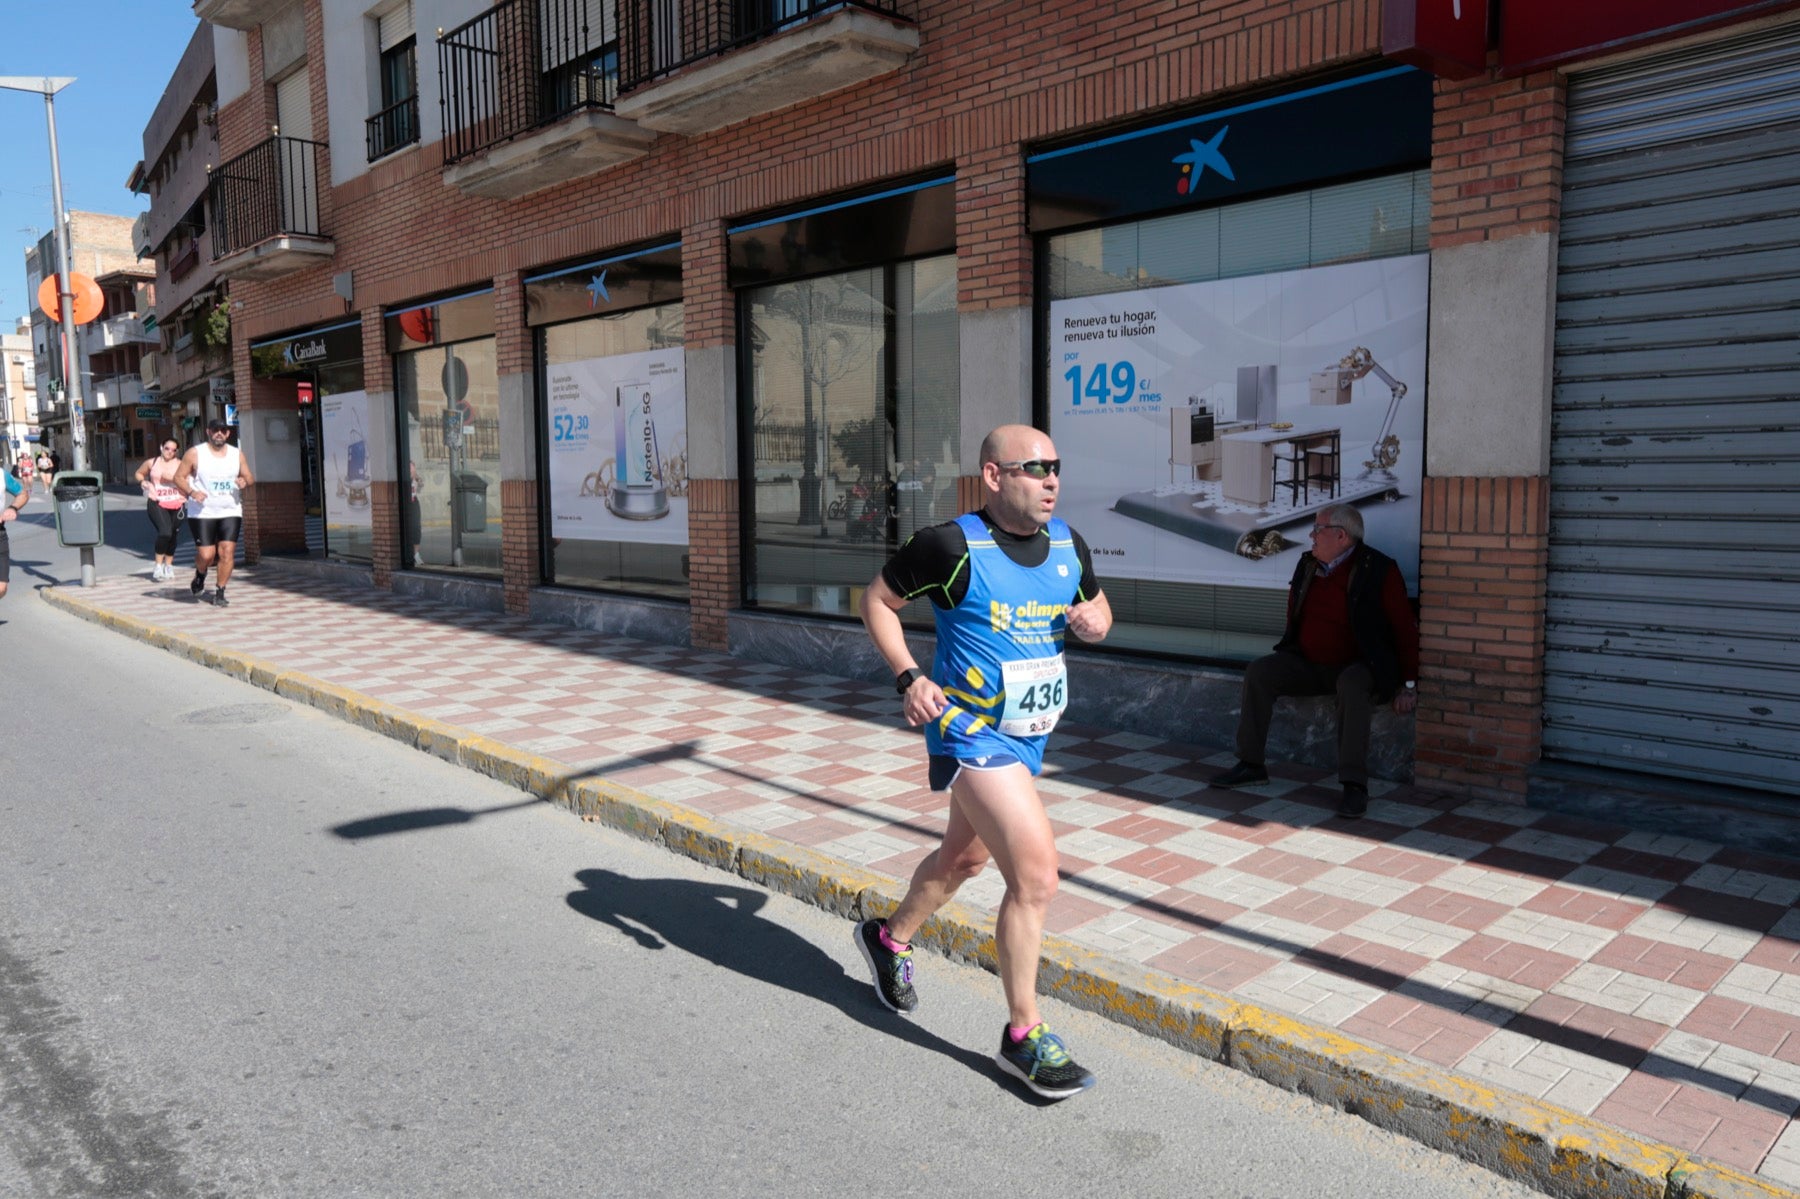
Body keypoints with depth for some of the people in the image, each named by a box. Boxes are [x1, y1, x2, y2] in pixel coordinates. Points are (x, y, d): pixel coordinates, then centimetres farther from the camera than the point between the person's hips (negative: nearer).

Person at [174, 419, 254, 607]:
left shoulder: (237, 454, 9)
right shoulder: (194, 454, -1)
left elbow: (249, 478, 15)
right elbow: (178, 477, 1)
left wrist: (245, 482, -9)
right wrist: (191, 492, -18)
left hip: (230, 512, 2)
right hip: (202, 513, -2)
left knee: (227, 551, -8)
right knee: (206, 555, -8)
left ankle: (220, 593, 3)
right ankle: (199, 576, 27)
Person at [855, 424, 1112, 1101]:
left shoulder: (1067, 544, 2)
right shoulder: (954, 545, -17)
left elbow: (1095, 605, 19)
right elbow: (877, 599, -6)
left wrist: (1095, 619, -6)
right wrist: (908, 678, -17)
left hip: (1028, 736, 8)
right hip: (971, 732, -8)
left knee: (965, 856, 24)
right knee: (1036, 872, -15)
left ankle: (890, 939, 51)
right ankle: (1023, 1038, 2)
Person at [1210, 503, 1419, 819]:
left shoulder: (1378, 570, -12)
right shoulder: (1307, 567, 6)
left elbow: (1405, 629, -10)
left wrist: (1408, 685, -11)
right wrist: (1289, 656, 14)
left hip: (1358, 667, -6)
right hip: (1308, 664, 6)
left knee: (1351, 686, -38)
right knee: (1258, 672, -13)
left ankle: (1355, 785, -35)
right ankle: (1251, 765, -7)